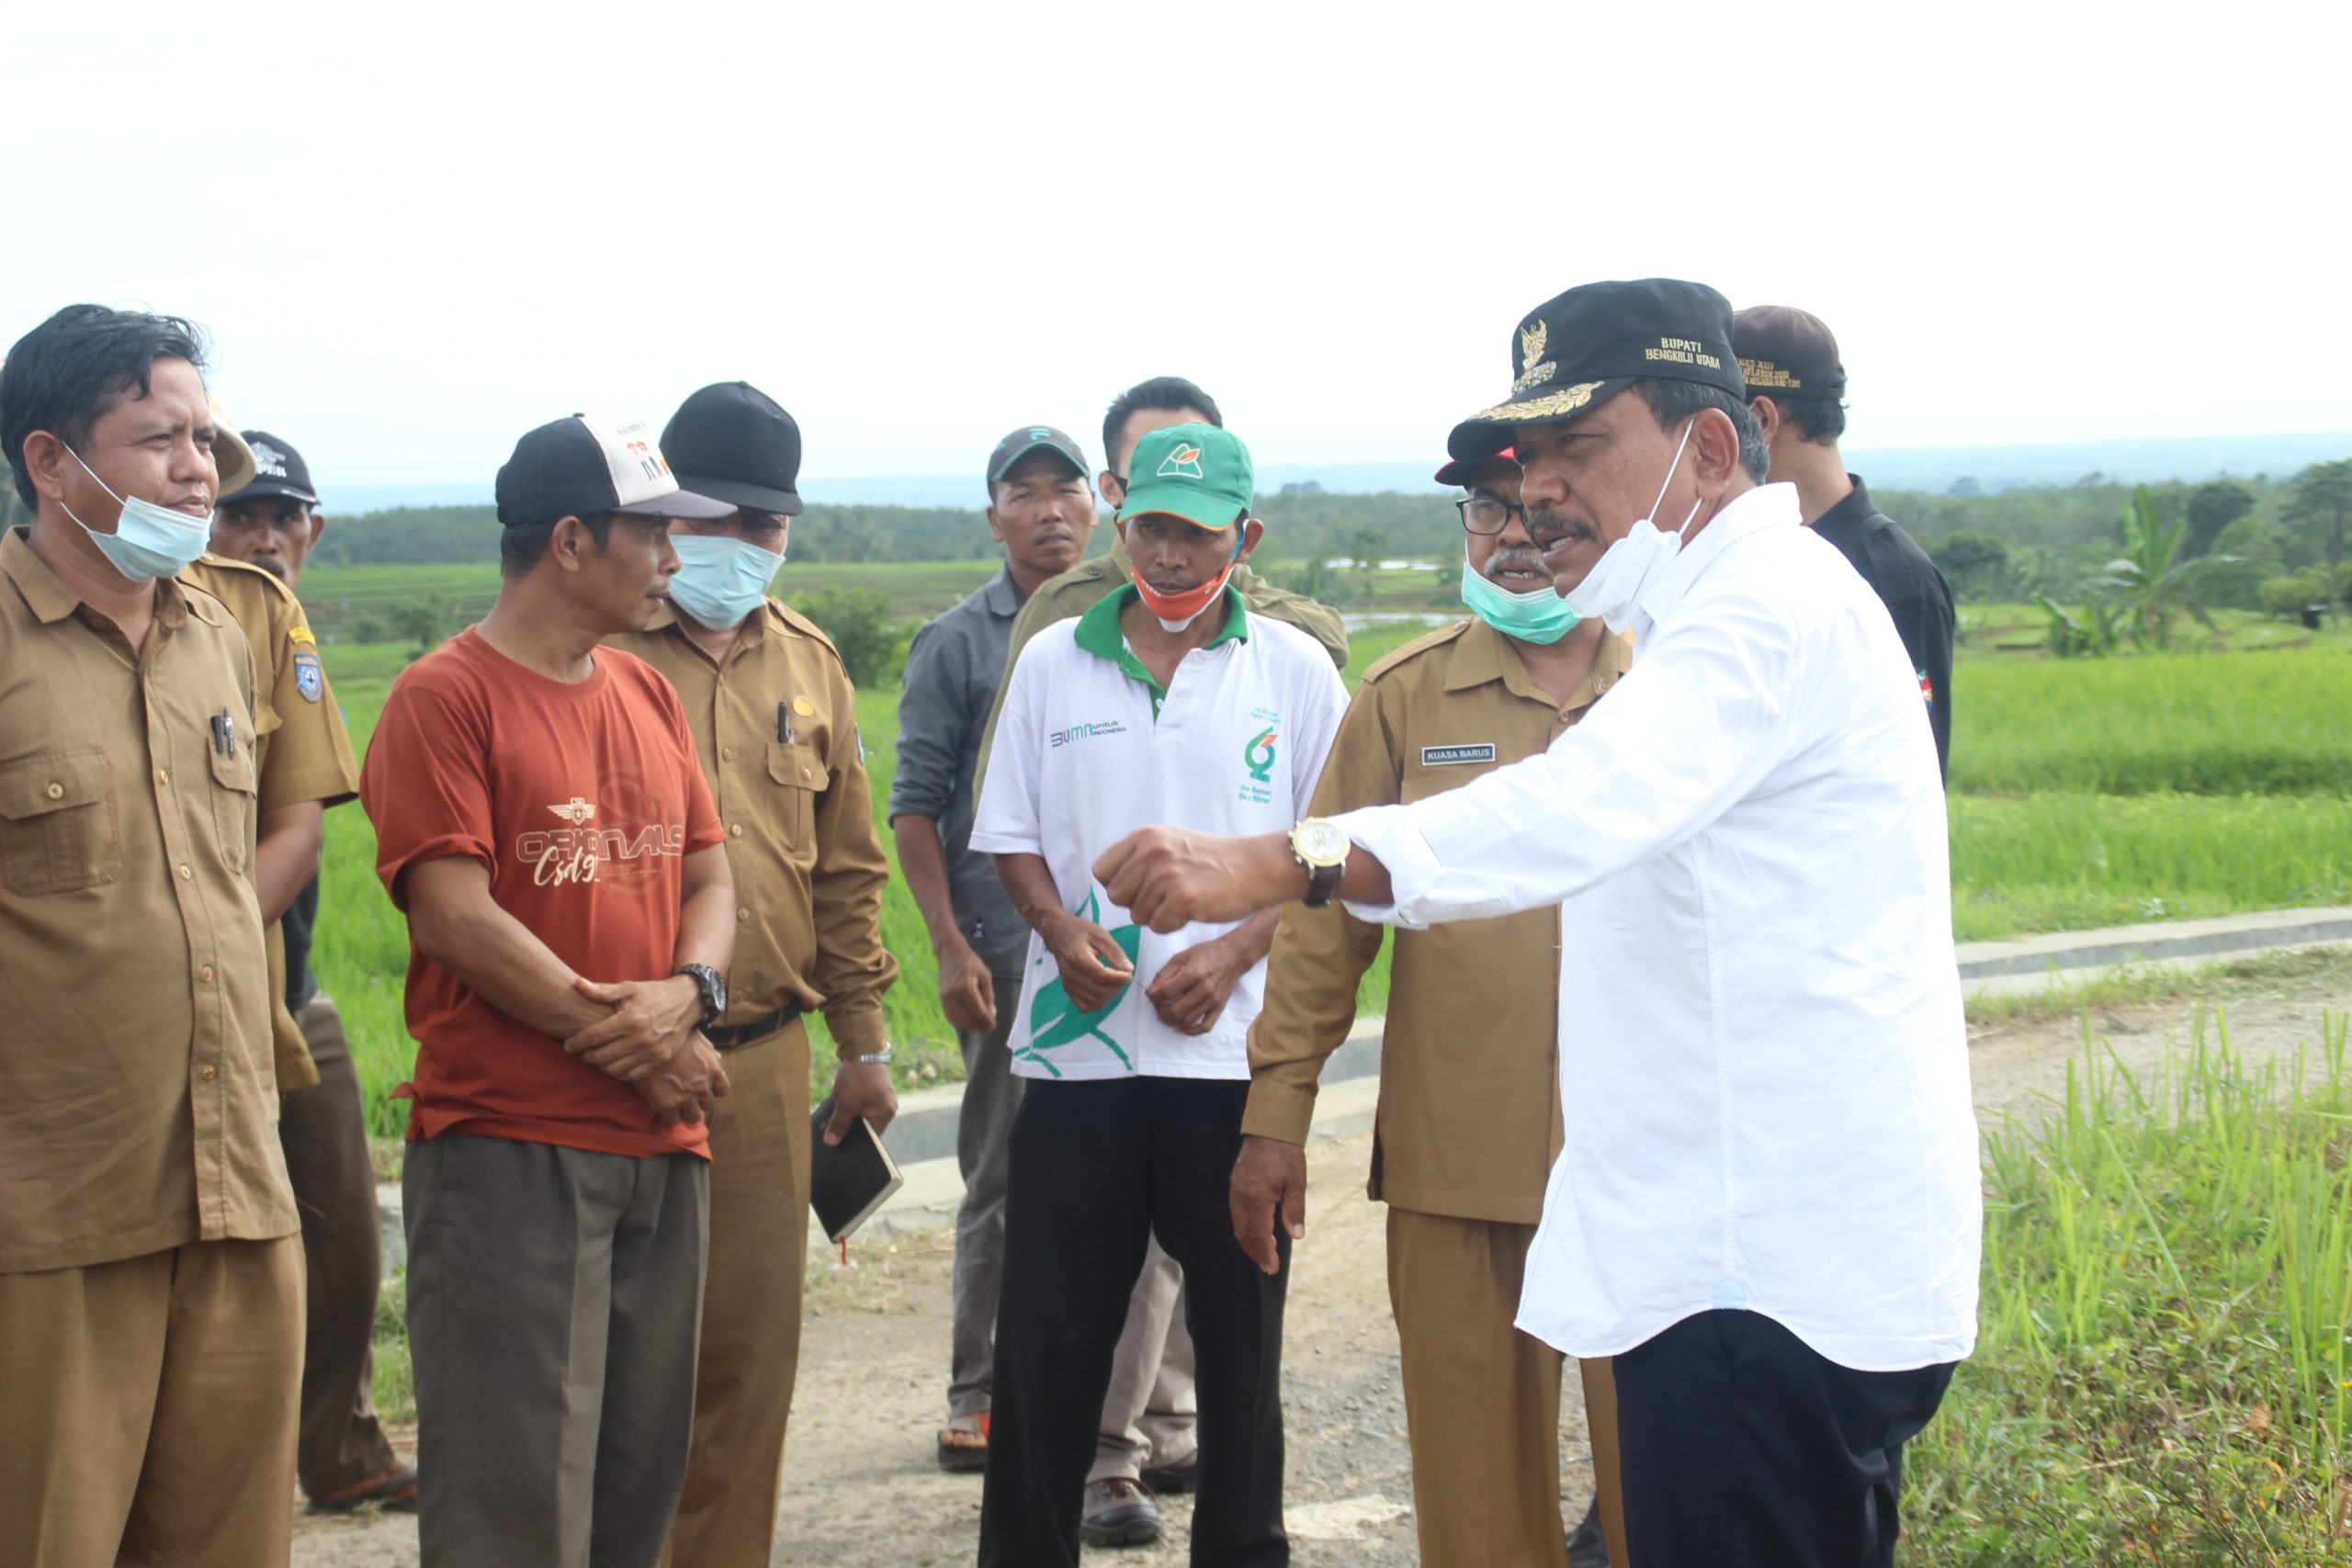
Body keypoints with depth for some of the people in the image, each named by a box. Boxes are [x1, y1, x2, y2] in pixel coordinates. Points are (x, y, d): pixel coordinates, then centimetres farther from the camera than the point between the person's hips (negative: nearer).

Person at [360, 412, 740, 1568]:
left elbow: (708, 878, 14)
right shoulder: (445, 696, -8)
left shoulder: (647, 696, 14)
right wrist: (623, 1037, -12)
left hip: (663, 1146, 7)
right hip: (510, 1143, -7)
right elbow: (453, 917, -15)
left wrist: (686, 994, -8)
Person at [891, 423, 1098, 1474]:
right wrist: (950, 946, -9)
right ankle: (981, 1393, 12)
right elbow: (915, 806, 0)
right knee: (1001, 1178, 3)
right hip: (1008, 951, -2)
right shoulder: (957, 645, 3)